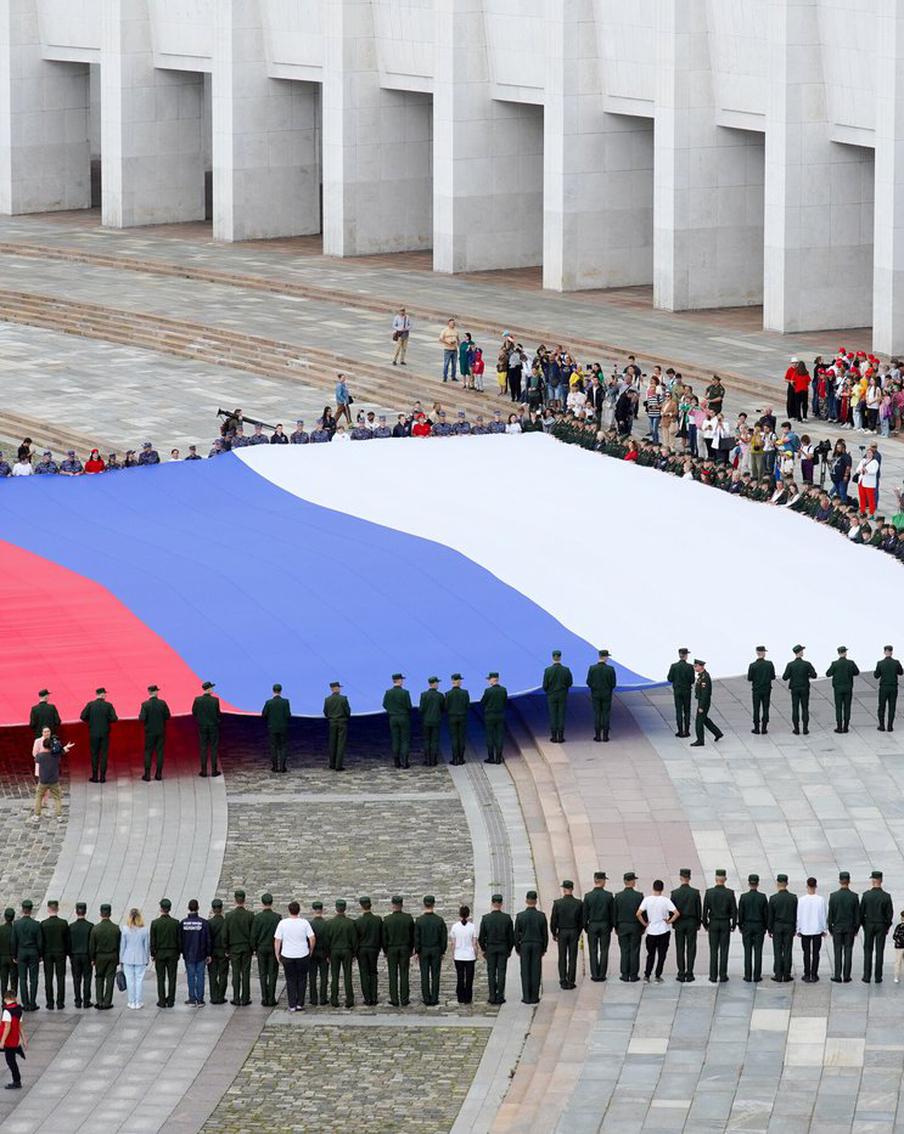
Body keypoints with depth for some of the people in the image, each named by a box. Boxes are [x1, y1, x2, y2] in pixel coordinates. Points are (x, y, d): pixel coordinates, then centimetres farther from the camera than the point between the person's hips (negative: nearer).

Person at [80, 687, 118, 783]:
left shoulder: (90, 705, -6)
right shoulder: (108, 705, -7)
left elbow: (83, 716, -10)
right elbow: (114, 718, -11)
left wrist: (89, 722, 8)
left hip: (93, 733, 0)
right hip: (105, 733, 0)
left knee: (94, 754, 9)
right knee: (104, 755, 6)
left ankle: (95, 777, 9)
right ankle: (102, 777, 5)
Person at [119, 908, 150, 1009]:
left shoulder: (124, 929, -9)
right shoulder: (145, 930, -6)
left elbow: (122, 945, -3)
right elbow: (147, 945, 1)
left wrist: (121, 959, 6)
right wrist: (147, 959, 12)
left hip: (128, 959, -1)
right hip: (141, 959, 1)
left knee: (130, 980, 7)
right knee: (139, 980, 7)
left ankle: (132, 1002, 10)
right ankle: (138, 1002, 9)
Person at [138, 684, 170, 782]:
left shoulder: (145, 705, -13)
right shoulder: (162, 703, -7)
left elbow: (142, 718, -17)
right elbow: (168, 716, -3)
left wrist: (140, 716, 5)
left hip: (150, 732, -2)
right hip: (161, 731, 2)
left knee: (148, 752, 5)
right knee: (160, 752, 7)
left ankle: (147, 775, 3)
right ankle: (158, 774, 7)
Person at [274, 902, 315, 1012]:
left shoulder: (283, 923, -6)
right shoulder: (304, 923, -6)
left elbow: (277, 941, -4)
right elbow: (312, 939, -8)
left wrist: (277, 955, 7)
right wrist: (311, 951, 9)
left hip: (287, 956, 0)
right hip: (302, 955, 0)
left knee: (290, 981, 8)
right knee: (301, 980, 12)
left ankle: (292, 1005, 6)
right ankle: (300, 1004, 10)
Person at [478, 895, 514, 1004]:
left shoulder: (486, 918, -8)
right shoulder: (507, 918, -7)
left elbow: (481, 937, -4)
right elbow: (511, 936, -1)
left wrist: (483, 950, 8)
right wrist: (509, 949, 11)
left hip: (490, 949, 0)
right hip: (503, 949, 0)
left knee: (491, 973, 4)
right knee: (501, 973, 3)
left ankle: (492, 997, 2)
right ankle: (500, 996, 1)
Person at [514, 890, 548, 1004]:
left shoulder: (520, 916, -7)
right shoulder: (541, 916, -6)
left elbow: (516, 934, -3)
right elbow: (545, 934, -1)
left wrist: (517, 949, 8)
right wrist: (544, 949, 10)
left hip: (524, 946, 0)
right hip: (537, 946, 0)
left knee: (525, 972, 4)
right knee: (536, 972, 4)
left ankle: (526, 997, 2)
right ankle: (534, 997, 4)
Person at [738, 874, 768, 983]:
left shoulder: (743, 897, -7)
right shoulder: (763, 897, -6)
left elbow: (740, 913, -4)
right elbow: (766, 913, -2)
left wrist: (740, 926, 8)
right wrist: (765, 927, 9)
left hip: (747, 926, 0)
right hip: (759, 927, 0)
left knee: (748, 952, 3)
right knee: (758, 952, 2)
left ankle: (748, 976, 1)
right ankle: (757, 976, 0)